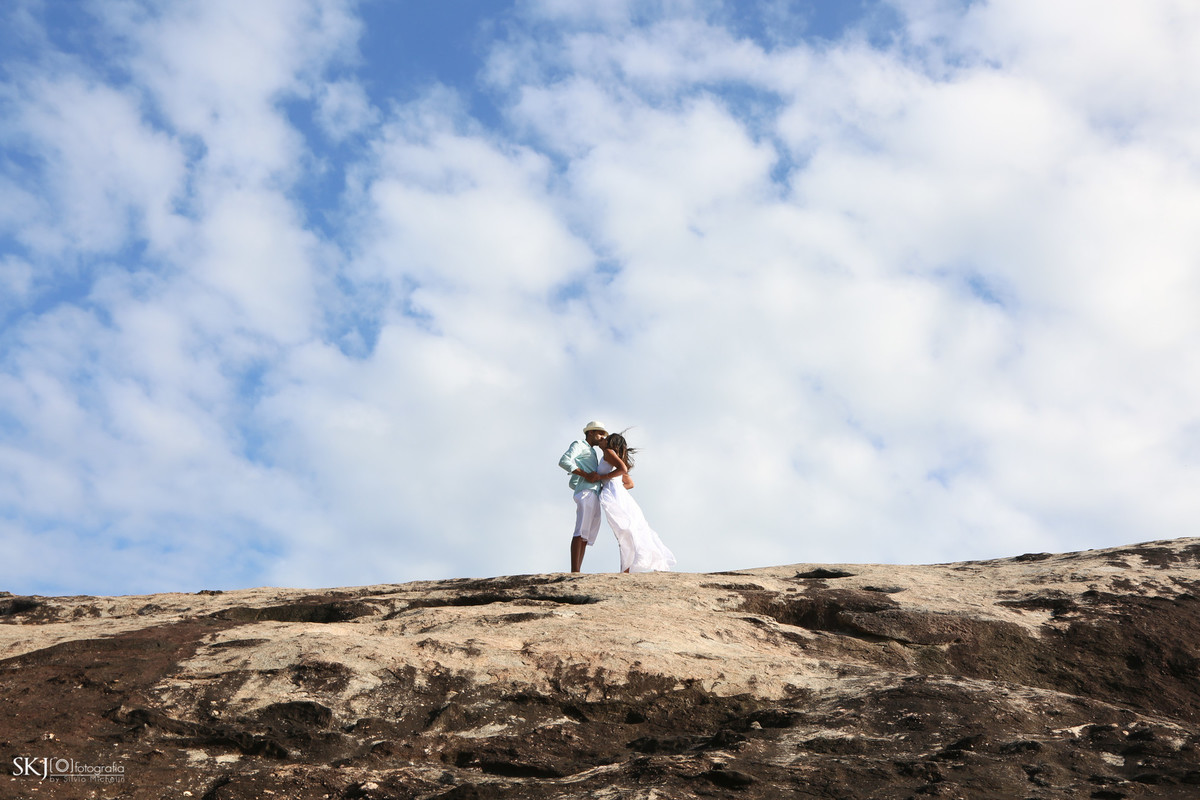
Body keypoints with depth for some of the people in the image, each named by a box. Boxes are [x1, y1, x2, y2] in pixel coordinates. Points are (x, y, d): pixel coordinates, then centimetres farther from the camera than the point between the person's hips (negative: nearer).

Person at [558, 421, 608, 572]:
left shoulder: (590, 454, 35)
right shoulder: (578, 445, 8)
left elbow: (572, 483, 35)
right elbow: (564, 461, -12)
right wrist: (586, 475, -15)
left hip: (594, 498, 9)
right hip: (586, 493, -9)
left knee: (586, 536, -1)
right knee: (581, 531, -19)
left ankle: (577, 572, -8)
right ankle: (574, 571, -27)